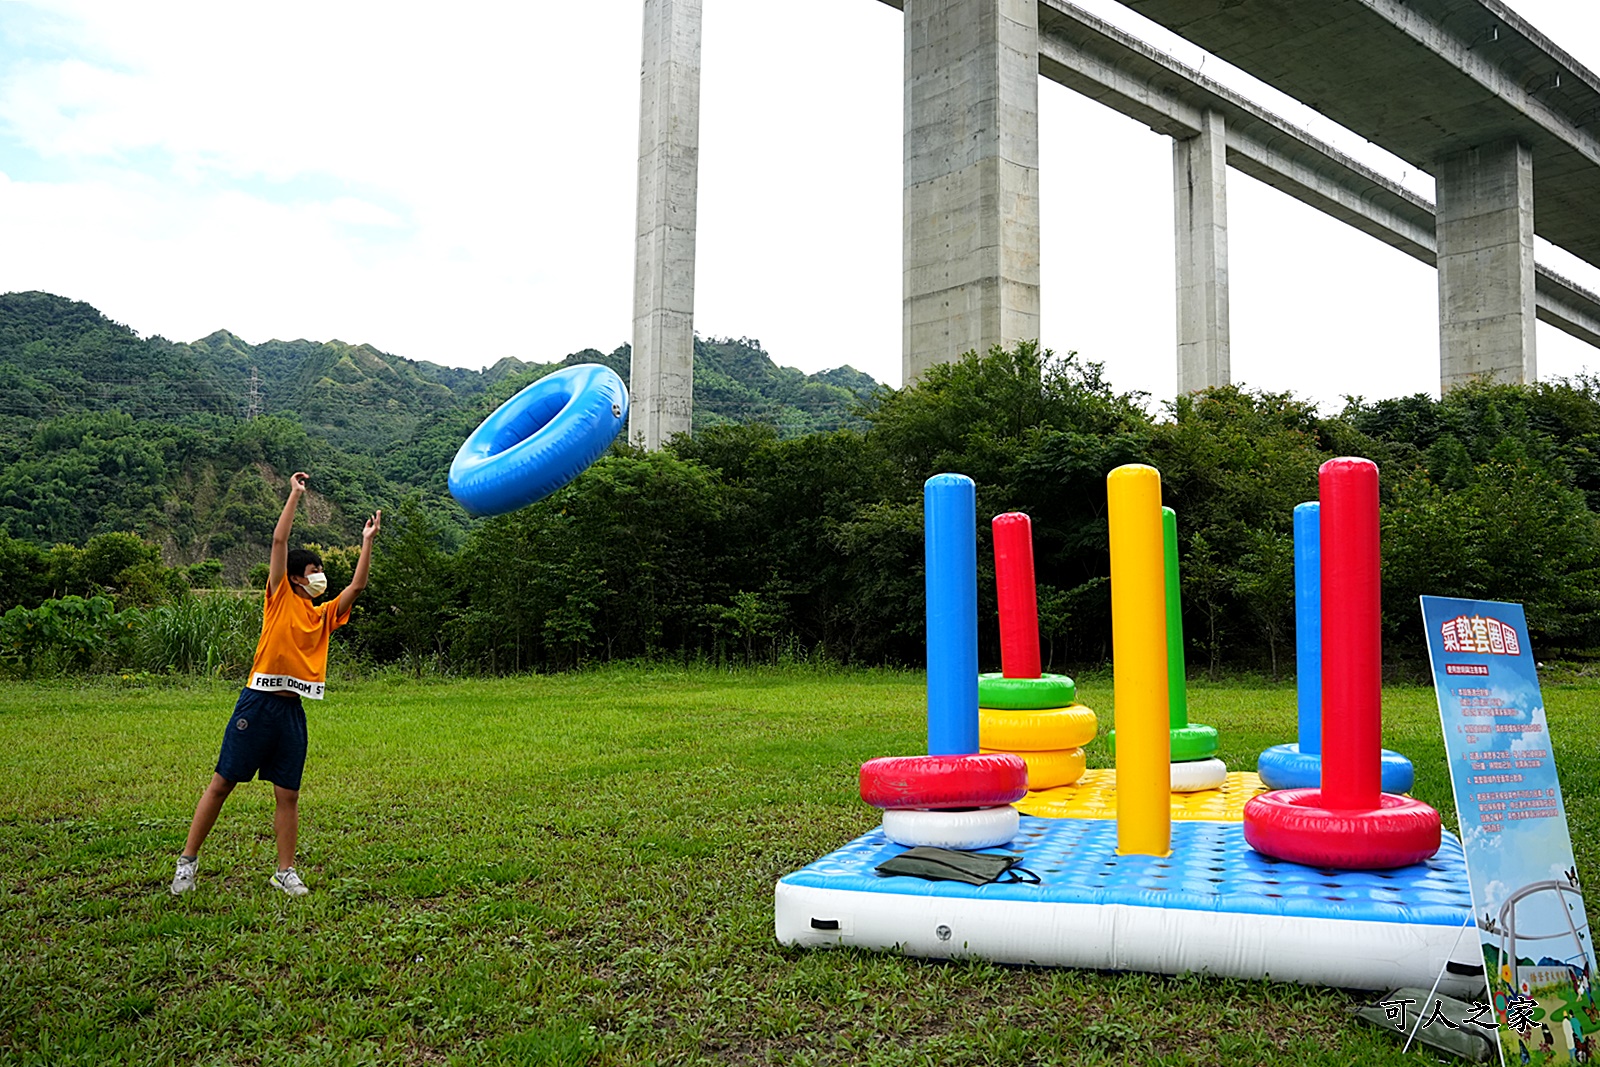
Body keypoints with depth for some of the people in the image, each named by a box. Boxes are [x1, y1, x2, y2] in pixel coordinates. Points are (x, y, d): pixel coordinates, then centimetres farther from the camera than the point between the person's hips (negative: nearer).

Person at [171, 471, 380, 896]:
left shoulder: (324, 615, 15)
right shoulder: (280, 598, 2)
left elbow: (357, 585, 13)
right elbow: (279, 540, -4)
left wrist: (367, 540, 10)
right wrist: (295, 495, -3)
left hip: (293, 710, 5)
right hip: (258, 702, -4)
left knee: (288, 794, 6)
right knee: (222, 782, 2)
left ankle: (285, 871, 12)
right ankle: (188, 860, 12)